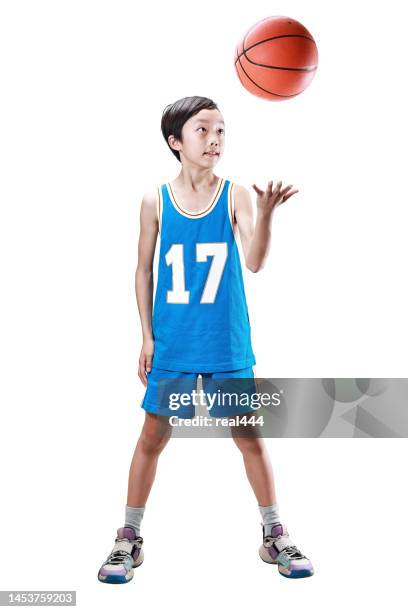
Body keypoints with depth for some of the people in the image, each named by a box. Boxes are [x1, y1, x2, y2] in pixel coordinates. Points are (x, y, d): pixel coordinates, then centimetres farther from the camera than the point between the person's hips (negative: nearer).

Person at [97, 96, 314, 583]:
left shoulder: (235, 195, -4)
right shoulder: (155, 201, -1)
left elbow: (254, 262, -15)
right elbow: (144, 271, 5)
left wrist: (266, 214, -32)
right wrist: (147, 336, 2)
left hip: (227, 343, 0)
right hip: (171, 342, 1)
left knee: (249, 436, 8)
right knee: (153, 436, 8)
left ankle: (274, 536, 24)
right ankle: (129, 539, 24)